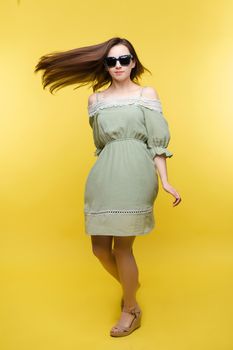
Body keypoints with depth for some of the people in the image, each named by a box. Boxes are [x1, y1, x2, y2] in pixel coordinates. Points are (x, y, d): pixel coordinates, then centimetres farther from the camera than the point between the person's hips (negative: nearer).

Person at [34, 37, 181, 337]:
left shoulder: (147, 93, 7)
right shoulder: (95, 100, 15)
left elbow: (157, 141, 1)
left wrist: (165, 181, -7)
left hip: (135, 174, -3)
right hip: (103, 175, 4)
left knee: (121, 246, -3)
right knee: (100, 248, 6)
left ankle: (131, 310, 24)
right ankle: (130, 284, 39)